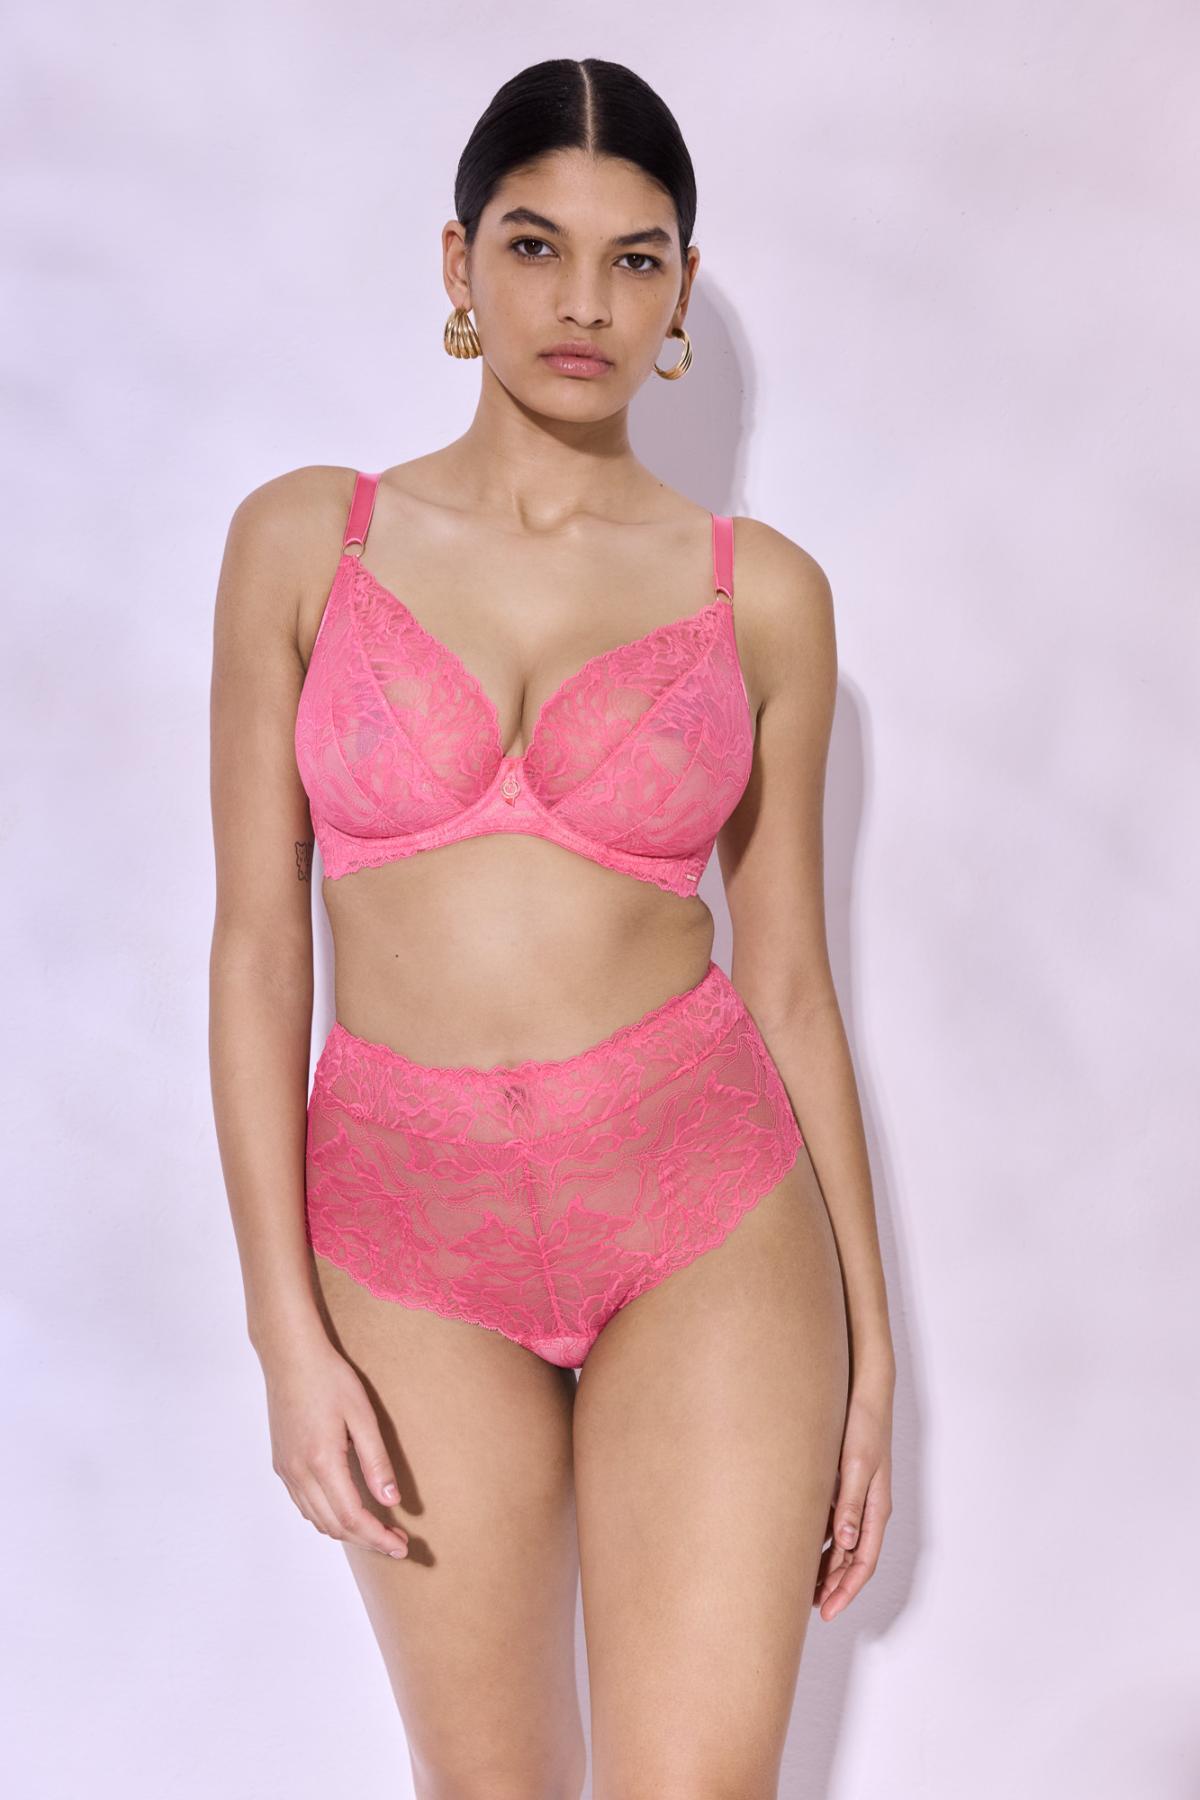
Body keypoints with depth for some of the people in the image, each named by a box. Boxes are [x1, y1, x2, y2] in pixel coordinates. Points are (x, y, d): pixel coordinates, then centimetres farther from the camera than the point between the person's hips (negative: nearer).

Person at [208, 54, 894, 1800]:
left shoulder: (762, 591, 1)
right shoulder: (305, 539, 1)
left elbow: (789, 977, 5)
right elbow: (258, 948, -1)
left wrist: (871, 1345, 6)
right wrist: (287, 1330, -6)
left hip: (705, 1213, 0)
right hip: (412, 1226, 1)